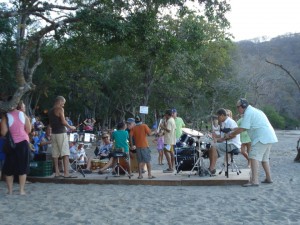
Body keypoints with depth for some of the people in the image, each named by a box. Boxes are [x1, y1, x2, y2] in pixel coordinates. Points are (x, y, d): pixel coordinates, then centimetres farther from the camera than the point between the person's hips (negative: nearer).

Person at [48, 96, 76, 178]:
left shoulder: (50, 111, 15)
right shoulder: (60, 109, -8)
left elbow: (50, 124, 18)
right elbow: (63, 122, -16)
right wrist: (70, 127, -2)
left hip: (54, 133, 8)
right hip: (61, 133, -8)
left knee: (55, 154, 8)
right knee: (65, 153, -8)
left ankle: (57, 172, 11)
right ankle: (66, 173, -12)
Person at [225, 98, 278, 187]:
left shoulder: (248, 113, -10)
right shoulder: (253, 111, 22)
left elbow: (241, 129, -13)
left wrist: (230, 135, -3)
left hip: (262, 137, -11)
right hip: (269, 136, 11)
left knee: (254, 157, -15)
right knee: (264, 158, 20)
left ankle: (254, 181, -22)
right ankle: (268, 178, 30)